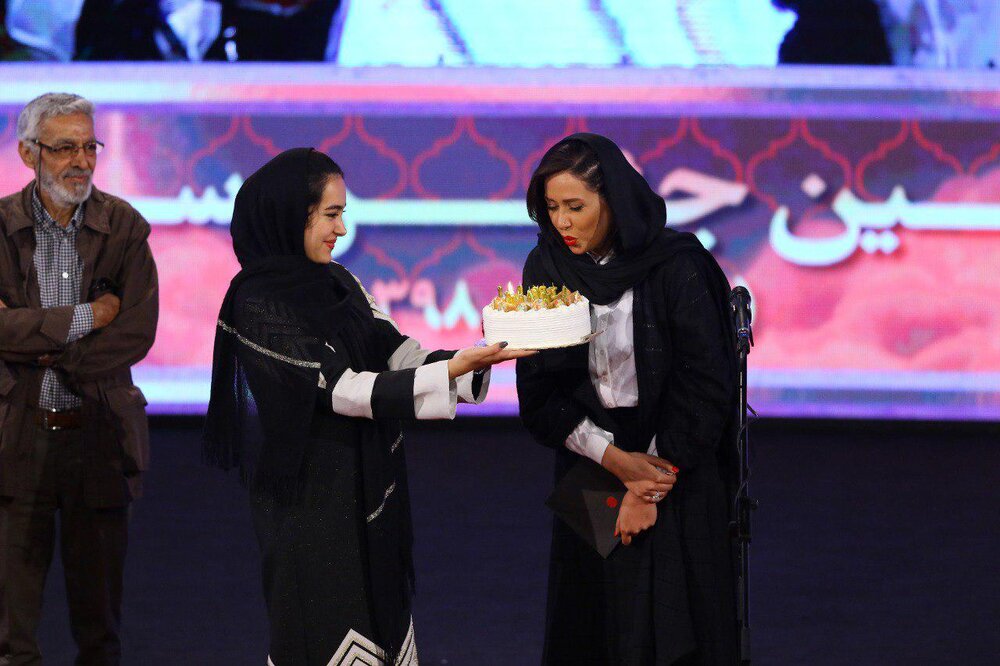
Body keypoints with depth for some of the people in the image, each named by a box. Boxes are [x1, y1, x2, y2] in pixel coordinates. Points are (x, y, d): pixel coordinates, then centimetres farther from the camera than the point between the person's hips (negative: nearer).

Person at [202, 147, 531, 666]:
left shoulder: (338, 285, 7)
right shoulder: (261, 305, -16)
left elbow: (398, 354, 3)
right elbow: (340, 390, -21)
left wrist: (479, 356, -15)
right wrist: (453, 370, -27)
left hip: (368, 489, 7)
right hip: (312, 502, -7)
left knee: (382, 619, 10)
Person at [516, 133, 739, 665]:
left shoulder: (675, 267, -13)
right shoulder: (546, 268, -1)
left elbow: (702, 387, -13)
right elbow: (537, 389, -2)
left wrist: (651, 489, -12)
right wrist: (611, 457, -14)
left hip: (676, 473, -4)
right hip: (588, 466, 4)